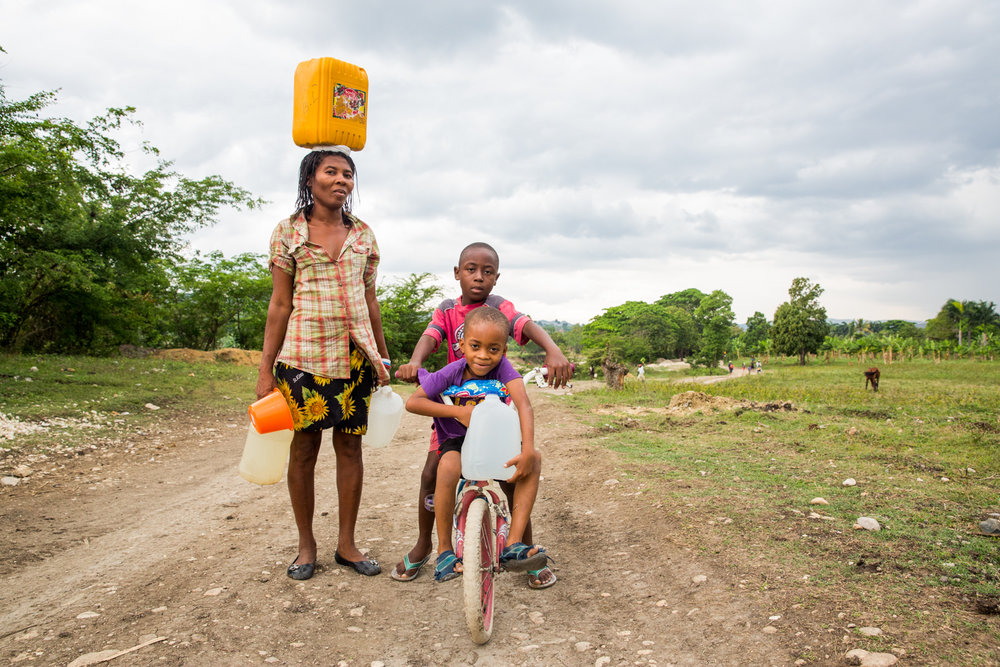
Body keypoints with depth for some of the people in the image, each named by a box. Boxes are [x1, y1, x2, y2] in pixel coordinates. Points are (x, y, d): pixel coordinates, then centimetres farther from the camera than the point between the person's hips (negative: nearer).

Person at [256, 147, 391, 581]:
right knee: (304, 448, 5)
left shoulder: (363, 234, 9)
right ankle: (306, 545, 21)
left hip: (354, 354, 3)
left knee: (350, 446, 6)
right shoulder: (288, 231, 1)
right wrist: (266, 369, -2)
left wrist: (382, 357, 12)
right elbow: (280, 305, 0)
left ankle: (346, 543, 19)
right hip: (303, 354, -2)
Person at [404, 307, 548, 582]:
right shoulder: (453, 372, -18)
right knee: (449, 466, -36)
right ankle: (444, 549, -18)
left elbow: (523, 404, -31)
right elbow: (412, 402, -18)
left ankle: (513, 544, -21)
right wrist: (457, 411, -27)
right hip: (458, 440, -2)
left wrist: (527, 450, -44)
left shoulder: (501, 366, -18)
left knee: (534, 459, -24)